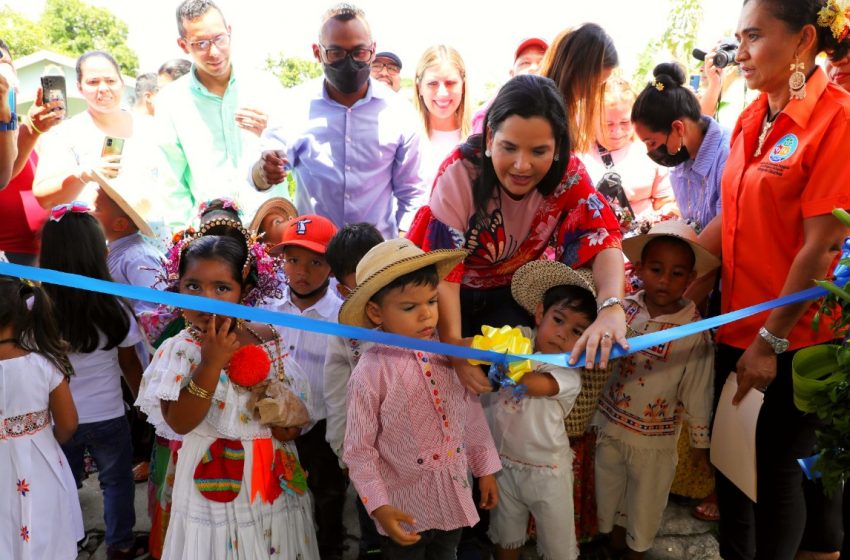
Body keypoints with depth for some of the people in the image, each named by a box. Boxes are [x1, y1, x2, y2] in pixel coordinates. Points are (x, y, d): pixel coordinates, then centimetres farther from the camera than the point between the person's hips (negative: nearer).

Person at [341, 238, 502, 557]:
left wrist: (486, 470, 10)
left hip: (454, 497, 4)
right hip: (404, 507, -4)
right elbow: (359, 449, -15)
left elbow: (472, 414, 4)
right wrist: (379, 506, -17)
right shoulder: (370, 372, -21)